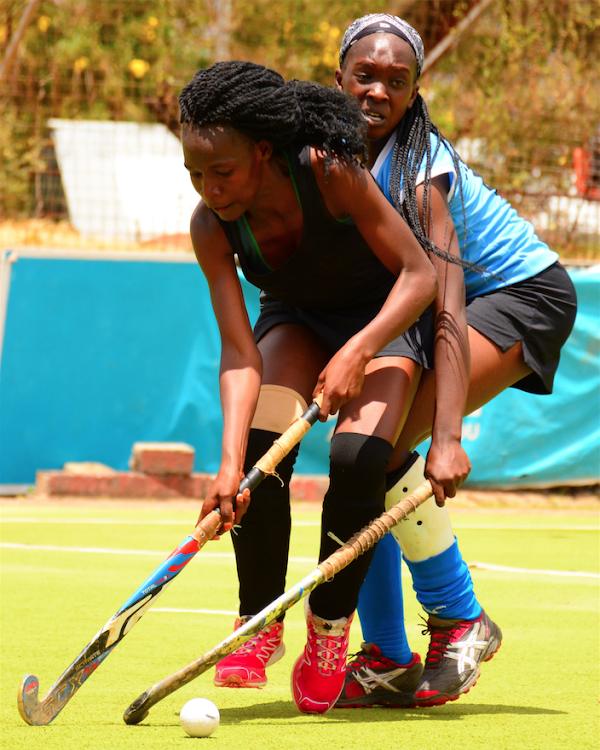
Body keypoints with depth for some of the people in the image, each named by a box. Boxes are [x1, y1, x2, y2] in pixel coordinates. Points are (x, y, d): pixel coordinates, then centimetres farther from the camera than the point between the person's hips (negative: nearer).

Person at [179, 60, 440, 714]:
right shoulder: (211, 225, -24)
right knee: (259, 450, -24)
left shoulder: (331, 174, -34)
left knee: (358, 459, -26)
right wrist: (230, 462, -41)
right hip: (295, 318, 3)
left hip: (383, 317, -3)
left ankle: (329, 626, -3)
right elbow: (239, 351, -28)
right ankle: (259, 625, -5)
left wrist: (356, 352, -42)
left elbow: (420, 274, -27)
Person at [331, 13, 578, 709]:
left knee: (384, 448, -24)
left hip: (524, 293, -8)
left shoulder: (415, 169, -29)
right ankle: (386, 662, 1)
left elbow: (447, 305, -37)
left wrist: (446, 438, -45)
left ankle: (459, 622, -10)